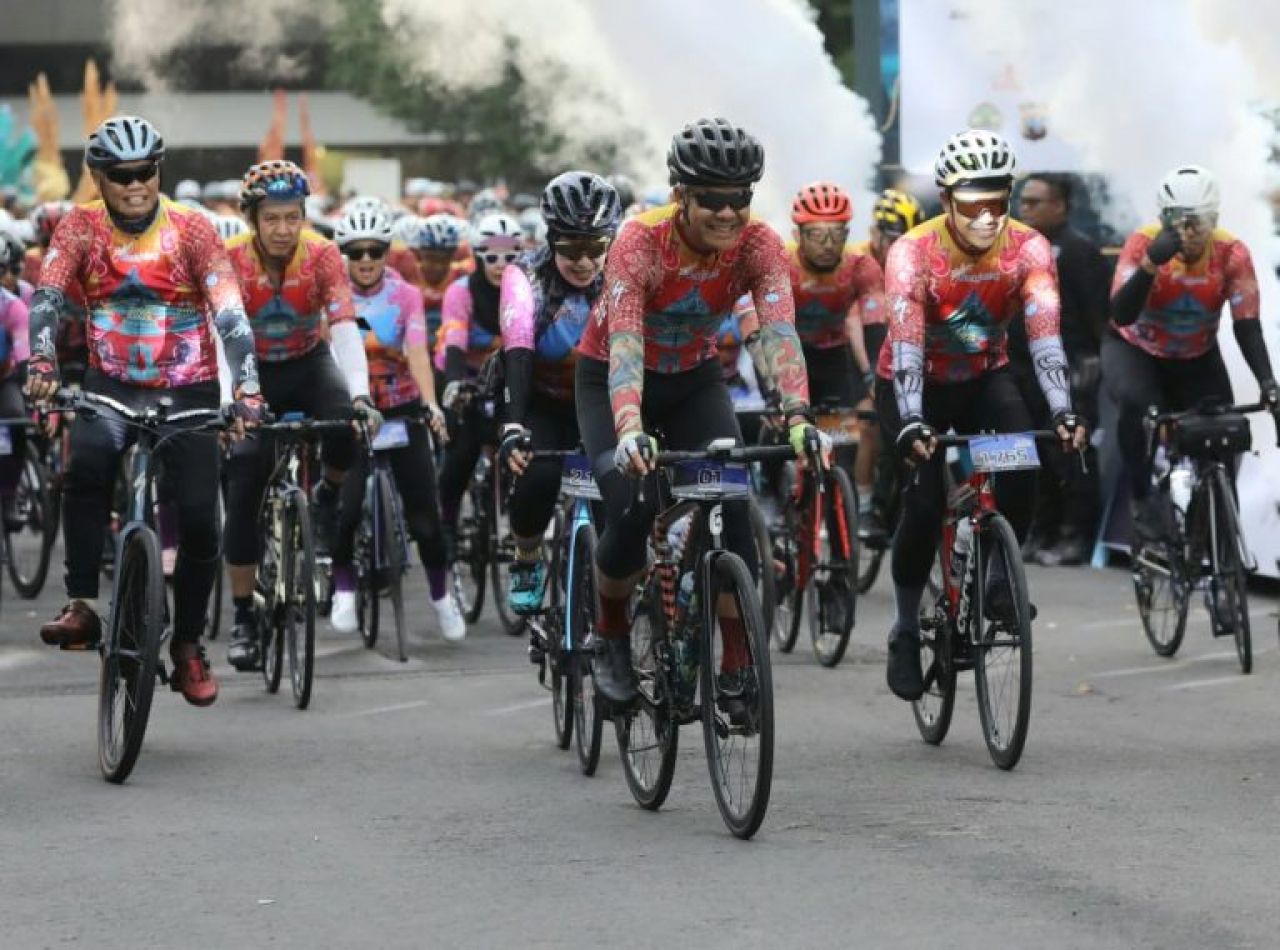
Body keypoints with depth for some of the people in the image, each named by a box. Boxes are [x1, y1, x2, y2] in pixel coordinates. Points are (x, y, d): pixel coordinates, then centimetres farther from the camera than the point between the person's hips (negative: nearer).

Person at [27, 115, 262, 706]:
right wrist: (41, 364, -38)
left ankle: (188, 646, 10)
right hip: (113, 385, 0)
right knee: (87, 467, -31)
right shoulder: (81, 228, -7)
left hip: (188, 391, 0)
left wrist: (247, 391, -35)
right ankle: (82, 607, -27)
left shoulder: (191, 229, -12)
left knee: (199, 518, -8)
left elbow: (229, 313, -20)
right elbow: (46, 298, -19)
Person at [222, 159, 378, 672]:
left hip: (309, 364, 0)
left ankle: (327, 498, 3)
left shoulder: (322, 255, -21)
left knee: (347, 429, -31)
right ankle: (243, 620, 0)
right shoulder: (230, 260, -23)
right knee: (243, 490, -12)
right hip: (254, 374, 0)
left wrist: (360, 395, -47)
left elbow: (344, 327, -31)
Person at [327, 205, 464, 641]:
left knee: (423, 509, -1)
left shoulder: (406, 295, -8)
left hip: (402, 410, 1)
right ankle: (343, 589, 4)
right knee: (345, 506, -18)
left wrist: (431, 402, -35)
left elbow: (417, 351, -19)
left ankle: (441, 596, 20)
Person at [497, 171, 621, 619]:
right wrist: (512, 426, -49)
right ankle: (526, 561, 2)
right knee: (538, 476, -27)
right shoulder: (526, 276, -23)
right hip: (539, 405, -2)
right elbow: (517, 352, -34)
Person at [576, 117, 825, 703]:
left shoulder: (758, 245, -23)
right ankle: (610, 638, 7)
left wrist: (798, 417, -52)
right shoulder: (641, 242, -32)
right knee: (632, 511, -22)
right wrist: (630, 430, -59)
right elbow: (623, 343, -43)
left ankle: (738, 670, -8)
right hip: (613, 380, -3)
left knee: (733, 506, -18)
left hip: (694, 380, 3)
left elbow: (779, 333, -35)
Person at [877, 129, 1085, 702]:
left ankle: (1000, 578, -9)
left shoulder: (1028, 250, -21)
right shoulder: (913, 253, -27)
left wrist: (1063, 412, -45)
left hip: (984, 378, 2)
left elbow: (1044, 334, -30)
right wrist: (911, 424, -50)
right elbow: (906, 343, -36)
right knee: (925, 502, -18)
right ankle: (906, 630, 0)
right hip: (914, 384, -2)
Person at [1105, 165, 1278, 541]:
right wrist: (1152, 262, -50)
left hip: (1197, 358, 3)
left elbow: (1247, 325, -24)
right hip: (1134, 350, -3)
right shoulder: (1144, 243, -27)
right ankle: (1142, 501, -14)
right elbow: (1122, 315, -36)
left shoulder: (1232, 254, -23)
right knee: (1135, 403, -33)